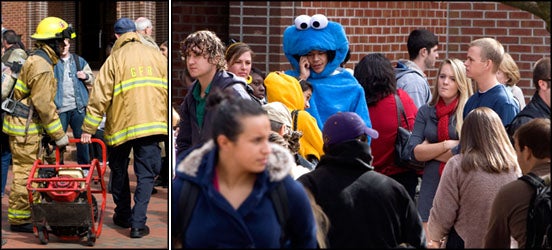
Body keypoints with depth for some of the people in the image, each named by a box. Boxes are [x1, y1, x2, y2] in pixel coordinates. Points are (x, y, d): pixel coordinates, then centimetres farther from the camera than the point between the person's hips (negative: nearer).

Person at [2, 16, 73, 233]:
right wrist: (58, 134, -16)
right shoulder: (41, 65, -19)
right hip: (24, 126, -10)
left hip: (29, 125, 10)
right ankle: (18, 220, 1)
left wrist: (56, 131, 17)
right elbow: (43, 105, -22)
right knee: (25, 174, -5)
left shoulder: (39, 59, 15)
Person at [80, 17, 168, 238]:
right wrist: (169, 121, 17)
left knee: (119, 171, 18)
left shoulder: (115, 59, -2)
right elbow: (168, 91, 7)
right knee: (146, 174, 2)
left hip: (121, 124, -1)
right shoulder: (156, 56, 6)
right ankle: (138, 223, -8)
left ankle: (123, 215, 27)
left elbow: (100, 96, -6)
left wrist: (88, 128, -2)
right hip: (152, 123, 1)